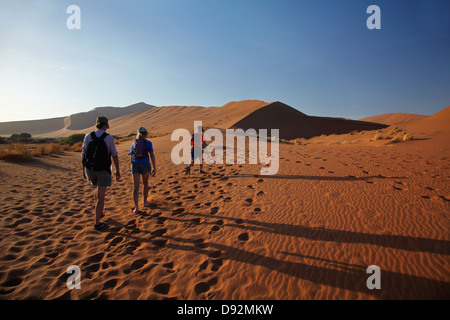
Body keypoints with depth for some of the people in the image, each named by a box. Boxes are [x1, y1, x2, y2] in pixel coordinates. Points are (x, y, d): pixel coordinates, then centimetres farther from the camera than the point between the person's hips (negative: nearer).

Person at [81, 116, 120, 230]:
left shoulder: (88, 136, -1)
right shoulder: (109, 138, -9)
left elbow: (83, 154, 3)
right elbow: (115, 156, -5)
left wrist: (84, 169, 14)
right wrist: (118, 171, 5)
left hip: (90, 169, 4)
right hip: (103, 170, -4)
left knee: (98, 188, 29)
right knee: (101, 196, 1)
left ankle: (100, 213, 37)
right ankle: (97, 223, 1)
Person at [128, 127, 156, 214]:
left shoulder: (133, 143, 13)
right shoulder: (148, 143, 3)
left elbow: (131, 155, 18)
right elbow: (152, 155, -6)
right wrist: (154, 168, -8)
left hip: (135, 164, 2)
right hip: (145, 164, -2)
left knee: (136, 187, 0)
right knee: (145, 183, 20)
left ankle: (136, 207, -11)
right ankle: (145, 202, 31)